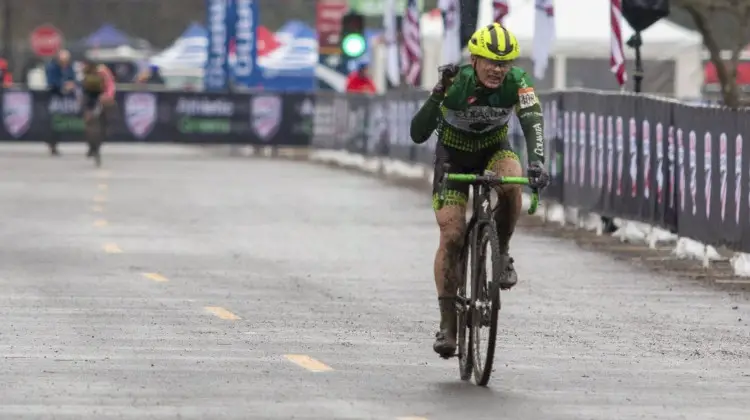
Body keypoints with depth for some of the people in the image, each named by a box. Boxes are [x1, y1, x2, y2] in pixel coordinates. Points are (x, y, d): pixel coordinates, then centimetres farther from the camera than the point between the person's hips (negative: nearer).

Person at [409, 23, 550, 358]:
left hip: (494, 147, 1)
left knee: (511, 184, -34)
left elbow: (532, 121, -38)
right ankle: (447, 322, -5)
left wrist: (536, 162, -56)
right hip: (454, 154, -1)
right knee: (452, 236, -13)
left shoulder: (516, 81, -25)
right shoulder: (456, 83, -29)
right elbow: (418, 135, -31)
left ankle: (501, 252, -8)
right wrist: (438, 95, -46)